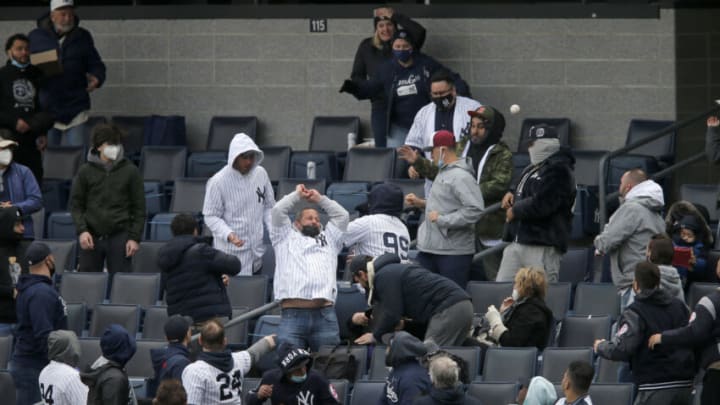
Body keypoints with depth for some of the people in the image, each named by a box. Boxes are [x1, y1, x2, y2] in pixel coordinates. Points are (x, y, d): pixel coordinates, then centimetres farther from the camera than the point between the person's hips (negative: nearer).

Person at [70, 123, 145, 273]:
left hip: (119, 236, -1)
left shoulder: (130, 171, 3)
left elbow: (139, 208, 4)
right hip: (92, 237, 1)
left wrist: (135, 238, -3)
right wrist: (81, 230, -8)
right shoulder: (86, 171, 5)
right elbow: (76, 204, 6)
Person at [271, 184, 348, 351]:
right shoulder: (286, 238, 24)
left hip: (325, 314, 2)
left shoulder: (329, 240, 31)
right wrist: (297, 195, 31)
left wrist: (319, 198, 37)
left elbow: (342, 215, 27)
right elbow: (278, 211, 16)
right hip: (292, 314, -2)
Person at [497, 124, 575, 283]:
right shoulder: (532, 169, 20)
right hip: (516, 243, 10)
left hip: (542, 246, -10)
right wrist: (512, 192, 14)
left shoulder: (558, 171, -12)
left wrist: (515, 211, -7)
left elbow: (540, 204, -22)